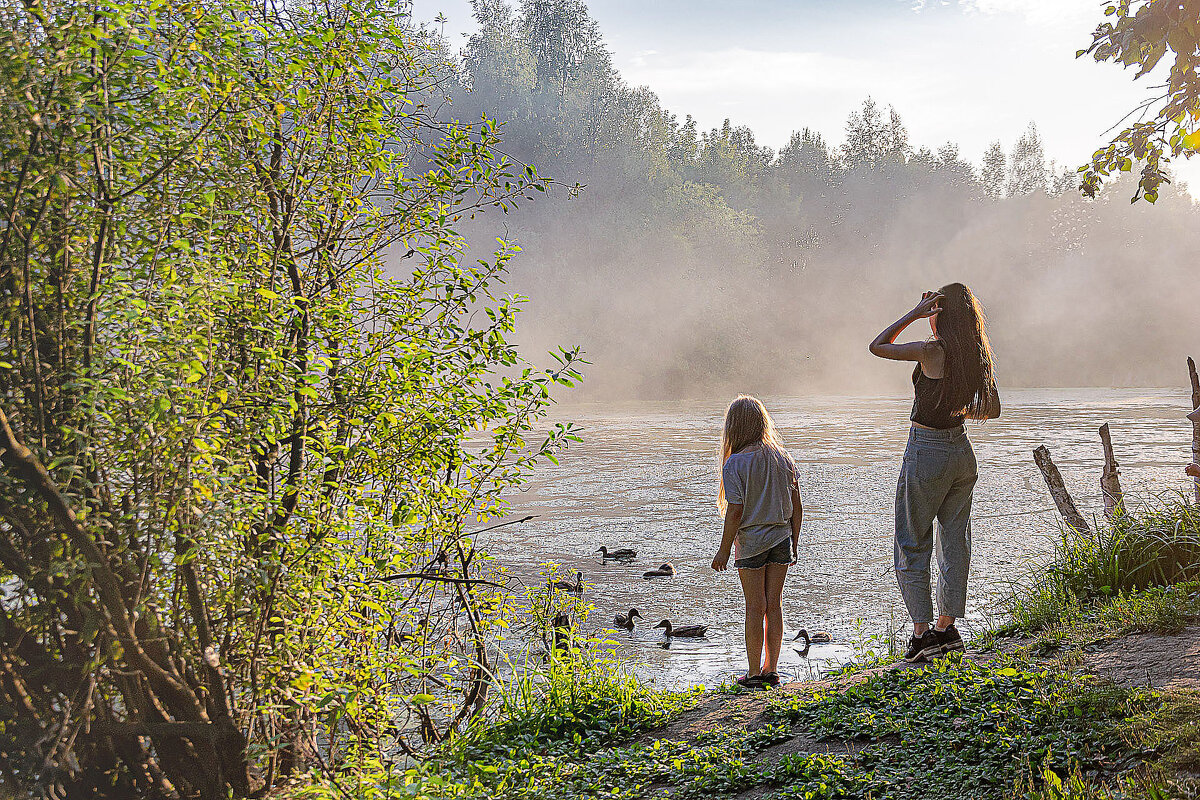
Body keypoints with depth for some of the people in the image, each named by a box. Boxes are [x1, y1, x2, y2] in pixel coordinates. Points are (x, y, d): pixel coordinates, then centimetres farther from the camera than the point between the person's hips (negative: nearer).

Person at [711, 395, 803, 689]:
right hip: (781, 538, 4)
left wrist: (724, 551, -7)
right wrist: (794, 543, 15)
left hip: (751, 541, -4)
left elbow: (735, 512, -15)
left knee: (755, 607, 3)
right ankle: (771, 670, 16)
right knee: (774, 604, 10)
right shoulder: (783, 458, 3)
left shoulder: (735, 464, -13)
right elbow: (796, 506, 5)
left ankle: (754, 673, 8)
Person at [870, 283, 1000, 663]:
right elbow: (991, 410, 12)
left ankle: (922, 631, -1)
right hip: (962, 451, 7)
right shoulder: (974, 355, 4)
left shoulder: (933, 351, -18)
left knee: (912, 545, 2)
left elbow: (878, 346, -8)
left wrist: (914, 314, -7)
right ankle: (947, 627, 18)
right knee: (955, 542, 12)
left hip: (927, 453, -7)